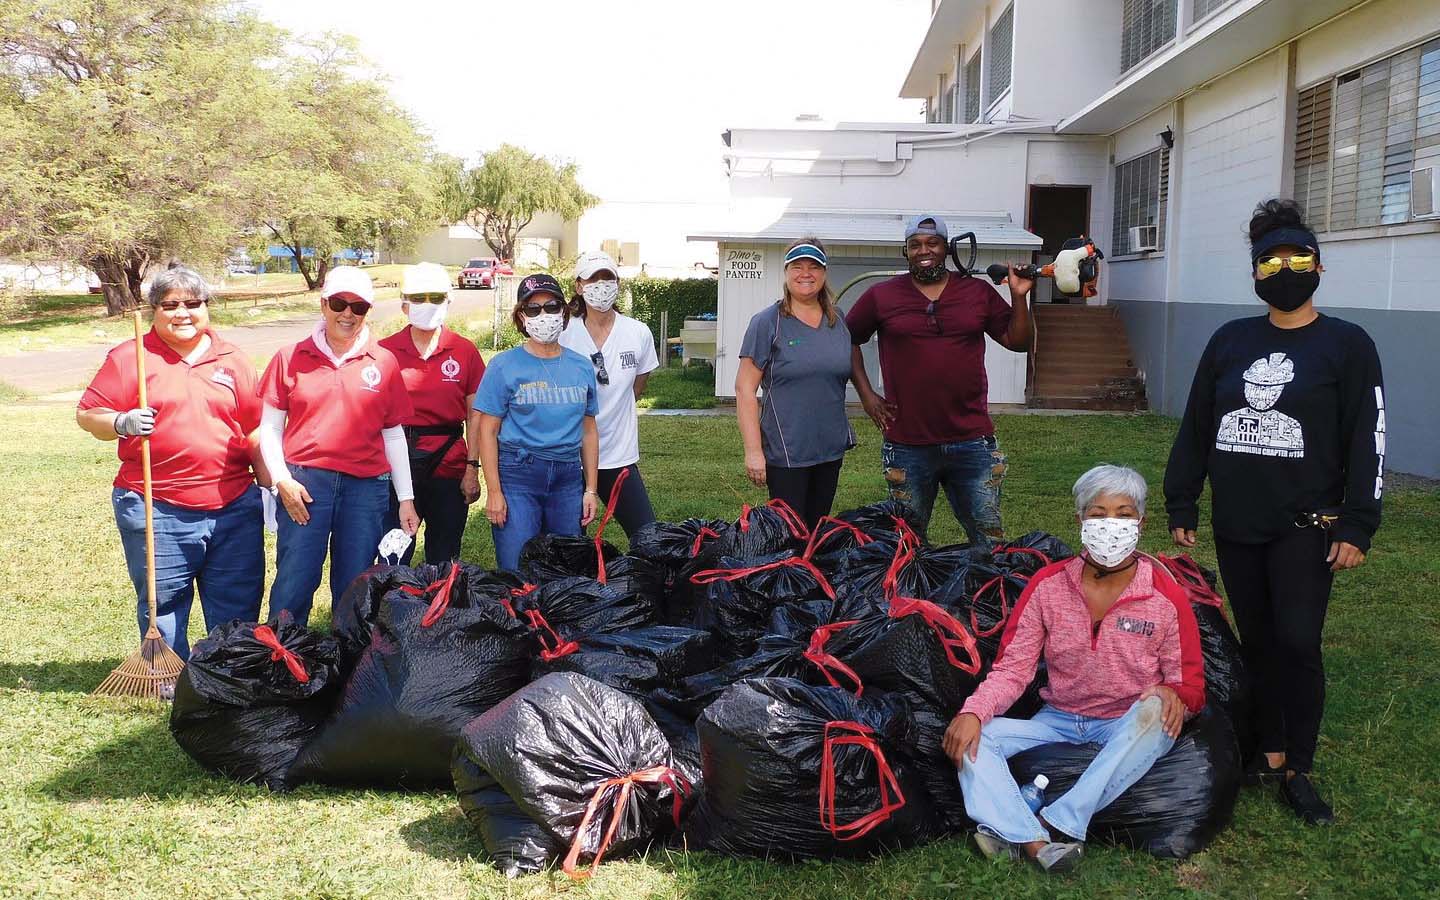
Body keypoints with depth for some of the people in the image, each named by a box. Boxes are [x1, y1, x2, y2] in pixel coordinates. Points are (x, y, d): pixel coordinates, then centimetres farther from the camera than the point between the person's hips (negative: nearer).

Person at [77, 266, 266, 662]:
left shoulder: (233, 360, 11)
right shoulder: (130, 357, 3)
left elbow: (255, 431, 13)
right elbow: (88, 414, 1)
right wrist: (122, 423, -19)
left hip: (235, 507, 3)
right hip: (157, 512, -2)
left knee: (238, 612, 7)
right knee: (162, 606, 6)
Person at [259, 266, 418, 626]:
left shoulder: (384, 362, 7)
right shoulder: (291, 358, 5)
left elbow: (394, 435, 10)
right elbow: (270, 426, 7)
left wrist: (406, 499, 8)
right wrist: (282, 480, -6)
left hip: (367, 487, 1)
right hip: (304, 484, -1)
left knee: (354, 590, 7)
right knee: (293, 584, -2)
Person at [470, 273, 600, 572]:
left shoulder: (581, 367, 9)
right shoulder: (505, 365, -3)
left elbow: (588, 431, 13)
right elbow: (487, 430, -4)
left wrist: (591, 489, 10)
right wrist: (494, 491, -9)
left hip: (568, 477, 4)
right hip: (517, 476, -4)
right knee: (517, 573, -3)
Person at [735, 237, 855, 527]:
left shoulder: (838, 321, 7)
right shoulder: (767, 322, -8)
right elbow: (744, 389, -10)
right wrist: (753, 451, -15)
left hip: (831, 449, 5)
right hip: (785, 453, -5)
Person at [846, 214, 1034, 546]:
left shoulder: (979, 292, 7)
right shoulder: (881, 296, 3)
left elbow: (1018, 341, 10)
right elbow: (848, 340, 13)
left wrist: (1018, 296, -5)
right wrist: (866, 394, 5)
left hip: (972, 443, 1)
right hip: (907, 446, -1)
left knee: (989, 540, 7)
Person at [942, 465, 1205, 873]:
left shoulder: (1165, 597, -6)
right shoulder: (1048, 585, -2)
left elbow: (1189, 682, -1)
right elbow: (1012, 668, -4)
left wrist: (1173, 695, -27)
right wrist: (972, 712, -22)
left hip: (1128, 728, -2)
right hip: (1058, 718, 2)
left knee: (1153, 714, -37)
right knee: (970, 739, -22)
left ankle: (1058, 822, -37)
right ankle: (1035, 843, -43)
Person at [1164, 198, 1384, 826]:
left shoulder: (1346, 345, -1)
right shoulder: (1229, 341, 10)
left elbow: (1366, 440, -5)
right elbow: (1195, 428, 13)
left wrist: (1357, 525, -12)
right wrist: (1180, 504, 10)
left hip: (1305, 527, -4)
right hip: (1235, 527, 4)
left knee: (1297, 644, -9)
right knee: (1257, 643, 10)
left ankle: (1298, 771, 5)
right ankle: (1271, 751, 22)